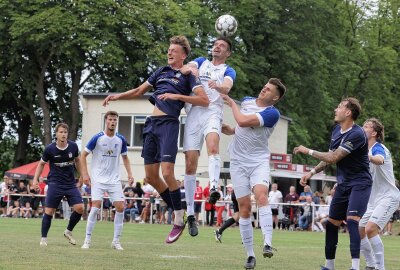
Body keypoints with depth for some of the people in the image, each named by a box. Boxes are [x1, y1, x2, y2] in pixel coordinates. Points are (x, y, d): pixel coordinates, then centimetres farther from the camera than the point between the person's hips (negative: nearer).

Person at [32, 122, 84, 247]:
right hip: (55, 184, -3)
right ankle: (43, 238, 7)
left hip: (71, 183, 3)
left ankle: (68, 231, 13)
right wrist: (35, 179, -2)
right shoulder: (49, 149, -9)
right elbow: (41, 164, 6)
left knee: (79, 208, -10)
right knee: (49, 211, -7)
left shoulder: (73, 146, -2)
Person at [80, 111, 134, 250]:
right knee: (96, 207, -16)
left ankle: (116, 241, 5)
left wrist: (129, 173, 4)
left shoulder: (121, 139, 3)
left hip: (114, 180, 4)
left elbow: (125, 157, 18)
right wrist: (85, 174, -10)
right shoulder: (97, 138, -8)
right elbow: (83, 155, -2)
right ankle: (87, 240, -5)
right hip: (98, 179, -4)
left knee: (120, 207, -6)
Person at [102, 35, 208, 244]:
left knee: (167, 172, -19)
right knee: (151, 176, 4)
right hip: (151, 124, 7)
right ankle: (177, 214, 17)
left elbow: (204, 100, -10)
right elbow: (139, 91, 30)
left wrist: (177, 96, -15)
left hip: (168, 123, -7)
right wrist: (118, 96, 17)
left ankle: (179, 220, -6)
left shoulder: (187, 76, 3)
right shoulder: (162, 71, 21)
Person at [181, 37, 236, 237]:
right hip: (194, 113, 2)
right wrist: (191, 70, -25)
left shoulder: (228, 71, 13)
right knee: (190, 164, -2)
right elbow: (187, 67, 0)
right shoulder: (201, 62, 22)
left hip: (213, 112, -2)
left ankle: (214, 187, -55)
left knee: (213, 146, -34)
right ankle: (190, 214, 3)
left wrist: (217, 86, -33)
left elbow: (227, 87, -9)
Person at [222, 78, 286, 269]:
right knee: (244, 207, -1)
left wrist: (232, 103, -5)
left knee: (261, 195, -29)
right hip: (238, 161, 4)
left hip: (259, 161, -4)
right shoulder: (247, 101, 9)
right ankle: (250, 255, 4)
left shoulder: (272, 113, -12)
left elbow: (243, 121, -21)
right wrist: (227, 129, 6)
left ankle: (268, 244, -37)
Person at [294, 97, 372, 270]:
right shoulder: (336, 130, 7)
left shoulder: (356, 134, -21)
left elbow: (333, 158, -22)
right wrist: (312, 172, 9)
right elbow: (329, 157, 19)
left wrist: (308, 151, -13)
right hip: (343, 184, 9)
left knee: (352, 220, -24)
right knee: (332, 223, 8)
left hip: (359, 183, -9)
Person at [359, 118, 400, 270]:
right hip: (373, 199, 10)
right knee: (359, 231, 7)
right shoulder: (365, 149, 13)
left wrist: (368, 157, -64)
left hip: (388, 197, -10)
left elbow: (379, 160, -42)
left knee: (370, 229, -25)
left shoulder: (378, 148, -15)